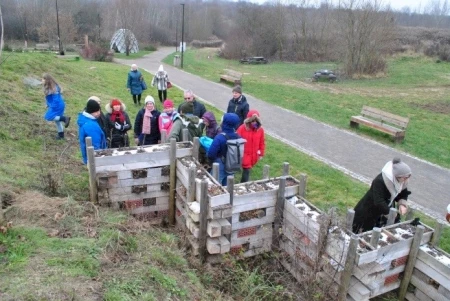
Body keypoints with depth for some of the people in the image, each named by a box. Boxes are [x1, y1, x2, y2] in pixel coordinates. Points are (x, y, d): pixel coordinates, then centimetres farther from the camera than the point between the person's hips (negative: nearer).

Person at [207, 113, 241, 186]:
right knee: (226, 187, 20)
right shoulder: (238, 137, -8)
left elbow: (211, 154, -24)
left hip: (220, 168, -6)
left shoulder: (219, 138, -27)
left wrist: (211, 161, -3)